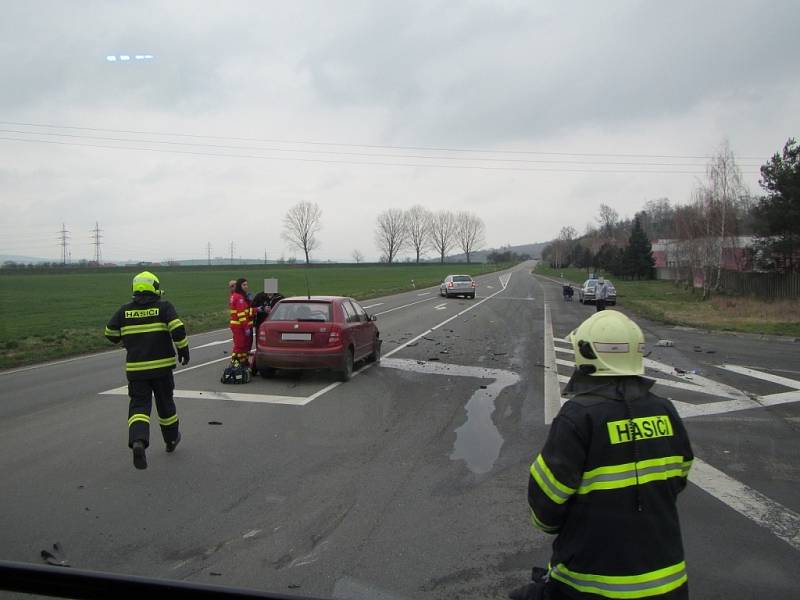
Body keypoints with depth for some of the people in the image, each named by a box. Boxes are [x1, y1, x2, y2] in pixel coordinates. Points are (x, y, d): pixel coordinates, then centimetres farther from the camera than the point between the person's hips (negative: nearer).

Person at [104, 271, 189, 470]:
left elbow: (110, 333, 10)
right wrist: (183, 349, -4)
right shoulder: (163, 307, -5)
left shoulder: (125, 310, 4)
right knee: (165, 403, 15)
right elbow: (177, 329, -17)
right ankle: (171, 439, 32)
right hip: (161, 365, -1)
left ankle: (138, 441, -22)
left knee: (139, 405, 2)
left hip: (136, 367, 1)